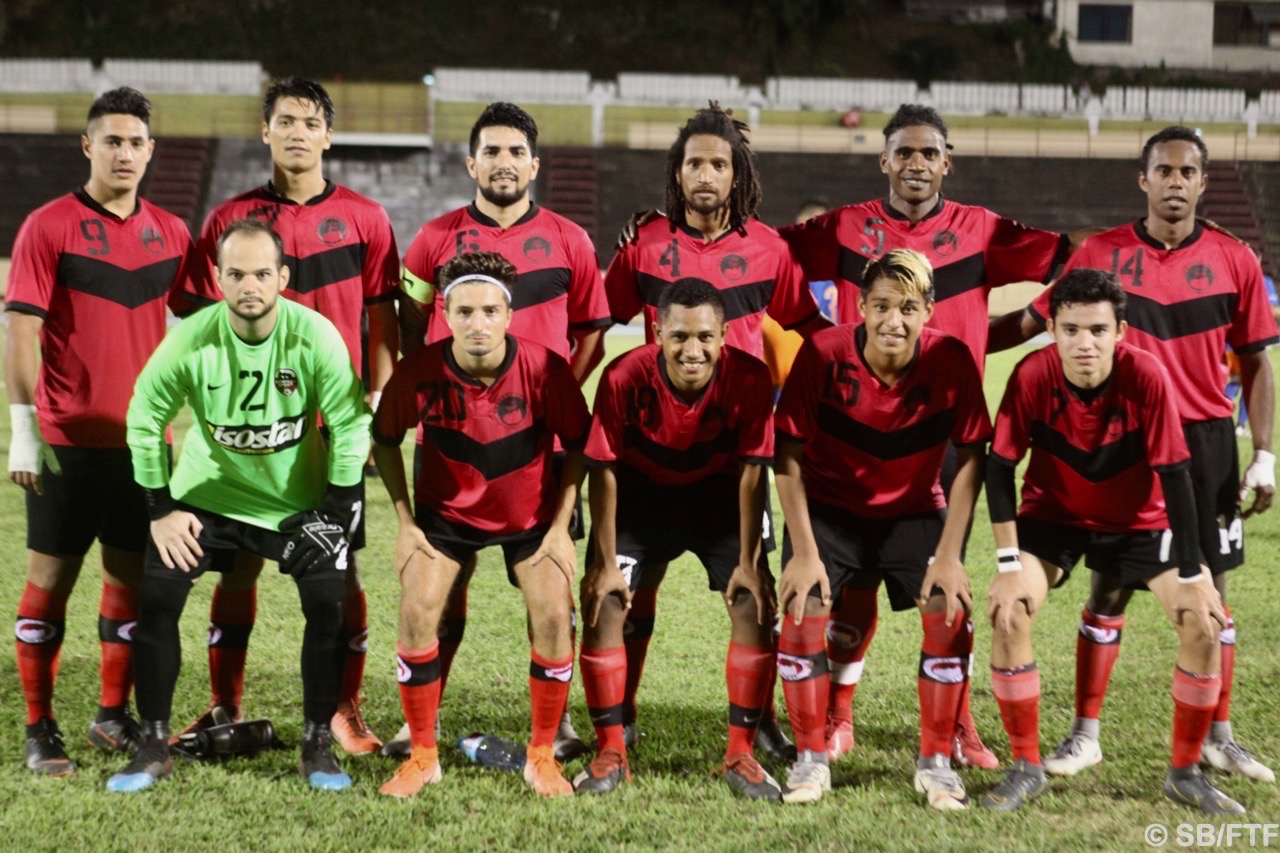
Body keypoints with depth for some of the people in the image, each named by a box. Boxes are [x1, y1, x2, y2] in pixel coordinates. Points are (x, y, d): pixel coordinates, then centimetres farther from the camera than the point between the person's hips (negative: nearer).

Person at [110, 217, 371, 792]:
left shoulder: (315, 337, -20)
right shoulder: (191, 339, -19)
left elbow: (351, 423, -11)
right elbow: (145, 419, -7)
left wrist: (338, 512, -13)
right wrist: (161, 510, -8)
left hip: (300, 499, 0)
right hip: (207, 493, 1)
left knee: (330, 606, -12)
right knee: (156, 600, -10)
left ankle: (317, 747, 5)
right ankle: (154, 747, 4)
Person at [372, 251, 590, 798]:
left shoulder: (545, 369, -26)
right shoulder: (418, 372, -23)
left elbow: (577, 445, -10)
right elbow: (385, 440, -4)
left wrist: (561, 527, -12)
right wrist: (405, 522, -6)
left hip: (532, 513, 0)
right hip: (446, 510, 1)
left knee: (553, 616, -14)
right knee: (417, 613, -14)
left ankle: (542, 756, 5)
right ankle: (422, 756, 3)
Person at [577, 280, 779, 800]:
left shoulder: (749, 378, -26)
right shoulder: (625, 378, -28)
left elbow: (751, 472, -17)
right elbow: (604, 471, -19)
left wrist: (748, 563, -16)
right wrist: (606, 563, -17)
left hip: (718, 495, 1)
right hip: (641, 491, 0)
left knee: (756, 606, -12)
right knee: (602, 604, -13)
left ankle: (740, 755, 0)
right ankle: (611, 753, 0)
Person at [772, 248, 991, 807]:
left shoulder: (952, 362, -20)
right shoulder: (823, 354, -23)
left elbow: (971, 458, -12)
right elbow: (788, 453, -16)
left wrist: (949, 555, -17)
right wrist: (805, 552, -19)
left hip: (915, 511, 1)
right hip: (829, 507, -1)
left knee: (951, 609, -17)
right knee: (802, 608, -19)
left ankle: (935, 762, 0)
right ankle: (811, 758, -1)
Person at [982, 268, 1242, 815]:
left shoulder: (1145, 376, -28)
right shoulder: (1032, 376, -27)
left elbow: (1174, 474, -22)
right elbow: (1000, 467, -18)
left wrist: (1192, 576, -20)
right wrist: (1009, 564, -22)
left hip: (1140, 519, 0)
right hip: (1053, 513, 0)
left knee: (1205, 622, -14)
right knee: (1008, 614, -20)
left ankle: (1185, 774, 5)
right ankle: (1026, 768, -3)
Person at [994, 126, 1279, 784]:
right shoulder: (1101, 254, -2)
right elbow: (1033, 320, 5)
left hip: (1206, 442, 1)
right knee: (1109, 588, 4)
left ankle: (1218, 736, 18)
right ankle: (1085, 734, 13)